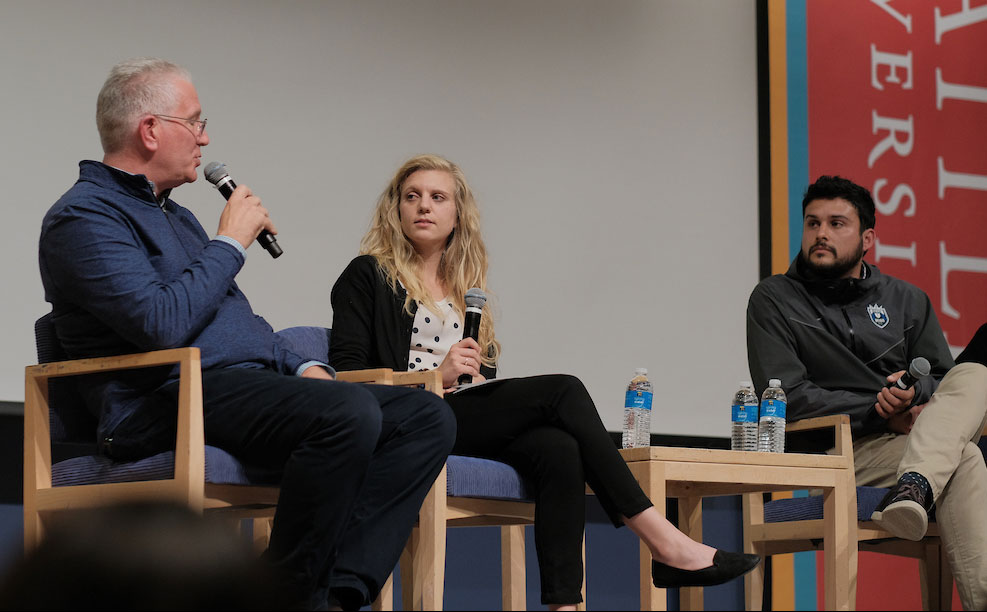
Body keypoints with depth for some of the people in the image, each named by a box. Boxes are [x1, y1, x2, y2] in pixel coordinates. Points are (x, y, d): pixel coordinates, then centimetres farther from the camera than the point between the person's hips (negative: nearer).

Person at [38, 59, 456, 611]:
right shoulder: (84, 217, -4)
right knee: (349, 412, -34)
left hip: (249, 387, 10)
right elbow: (162, 323, -20)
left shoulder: (175, 215, 27)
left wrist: (304, 368, 12)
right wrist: (231, 243, -6)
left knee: (427, 416, -9)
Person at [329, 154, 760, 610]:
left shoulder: (466, 289, 27)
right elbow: (346, 374, -3)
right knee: (563, 391, -22)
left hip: (472, 419, 6)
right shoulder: (367, 277, 8)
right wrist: (437, 376, -14)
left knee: (558, 449, -29)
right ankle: (664, 543, -24)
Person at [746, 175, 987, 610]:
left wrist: (915, 391, -13)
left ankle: (914, 486, -53)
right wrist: (882, 411, -12)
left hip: (925, 438, 5)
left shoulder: (906, 301, 19)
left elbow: (944, 379, 15)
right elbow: (787, 397, -6)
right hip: (840, 451, -5)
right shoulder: (774, 300, 6)